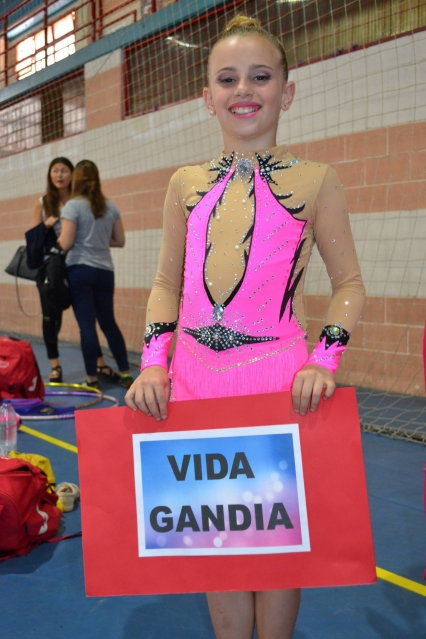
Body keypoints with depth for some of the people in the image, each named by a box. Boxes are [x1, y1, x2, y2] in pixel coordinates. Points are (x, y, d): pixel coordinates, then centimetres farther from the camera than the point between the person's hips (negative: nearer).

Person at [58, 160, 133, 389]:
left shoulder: (73, 206, -7)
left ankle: (92, 379, 4)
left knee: (87, 325, -1)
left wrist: (58, 237, 10)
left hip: (79, 270, -4)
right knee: (108, 323, 14)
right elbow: (120, 241, 10)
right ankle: (125, 374, 15)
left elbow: (65, 244, -11)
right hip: (104, 272, 5)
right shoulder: (111, 207, 7)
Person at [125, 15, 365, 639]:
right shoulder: (187, 183, 10)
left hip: (279, 380, -3)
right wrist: (153, 363, 1)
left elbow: (349, 282, 4)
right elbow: (167, 283, 14)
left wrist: (324, 359, -11)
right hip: (193, 380, 3)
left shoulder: (315, 181, 2)